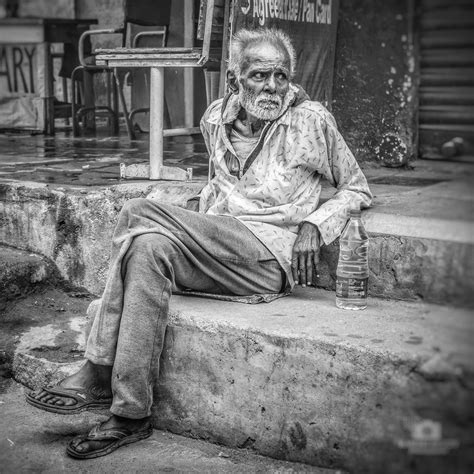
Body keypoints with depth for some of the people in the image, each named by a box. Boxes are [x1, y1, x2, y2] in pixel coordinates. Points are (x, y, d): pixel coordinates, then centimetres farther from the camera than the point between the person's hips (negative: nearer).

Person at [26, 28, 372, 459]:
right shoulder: (216, 119, 15)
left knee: (140, 215, -25)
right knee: (150, 247, -30)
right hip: (218, 249, 5)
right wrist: (194, 222, 11)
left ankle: (99, 375, -19)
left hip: (273, 258, -5)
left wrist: (315, 225, -7)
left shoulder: (311, 120, 2)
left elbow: (357, 188, 10)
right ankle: (129, 414, -27)